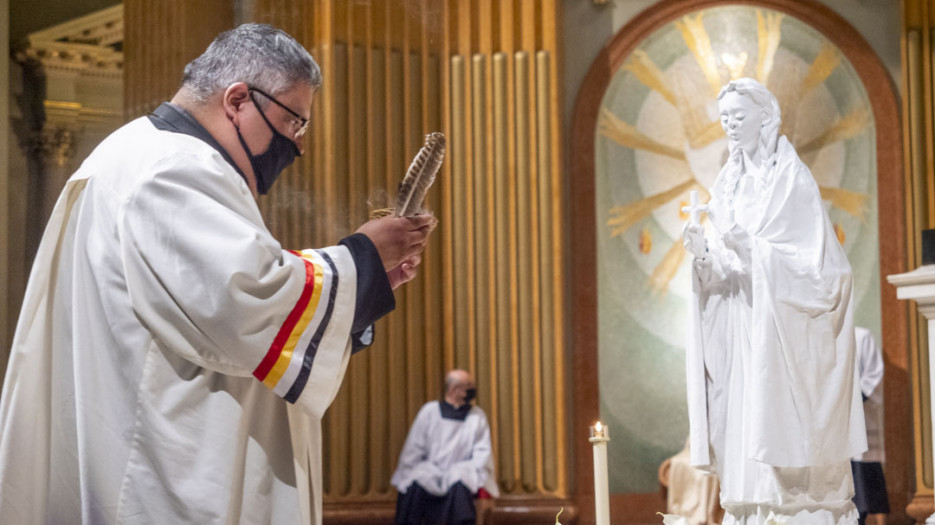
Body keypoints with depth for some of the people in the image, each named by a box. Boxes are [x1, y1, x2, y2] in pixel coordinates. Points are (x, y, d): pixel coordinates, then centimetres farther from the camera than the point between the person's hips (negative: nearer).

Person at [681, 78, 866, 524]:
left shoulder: (792, 177, -5)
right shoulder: (729, 182, 14)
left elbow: (813, 257, -13)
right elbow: (725, 270, 12)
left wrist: (750, 246, -24)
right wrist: (704, 254, -10)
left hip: (784, 329, -6)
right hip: (741, 334, 6)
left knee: (787, 428, -10)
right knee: (744, 431, 1)